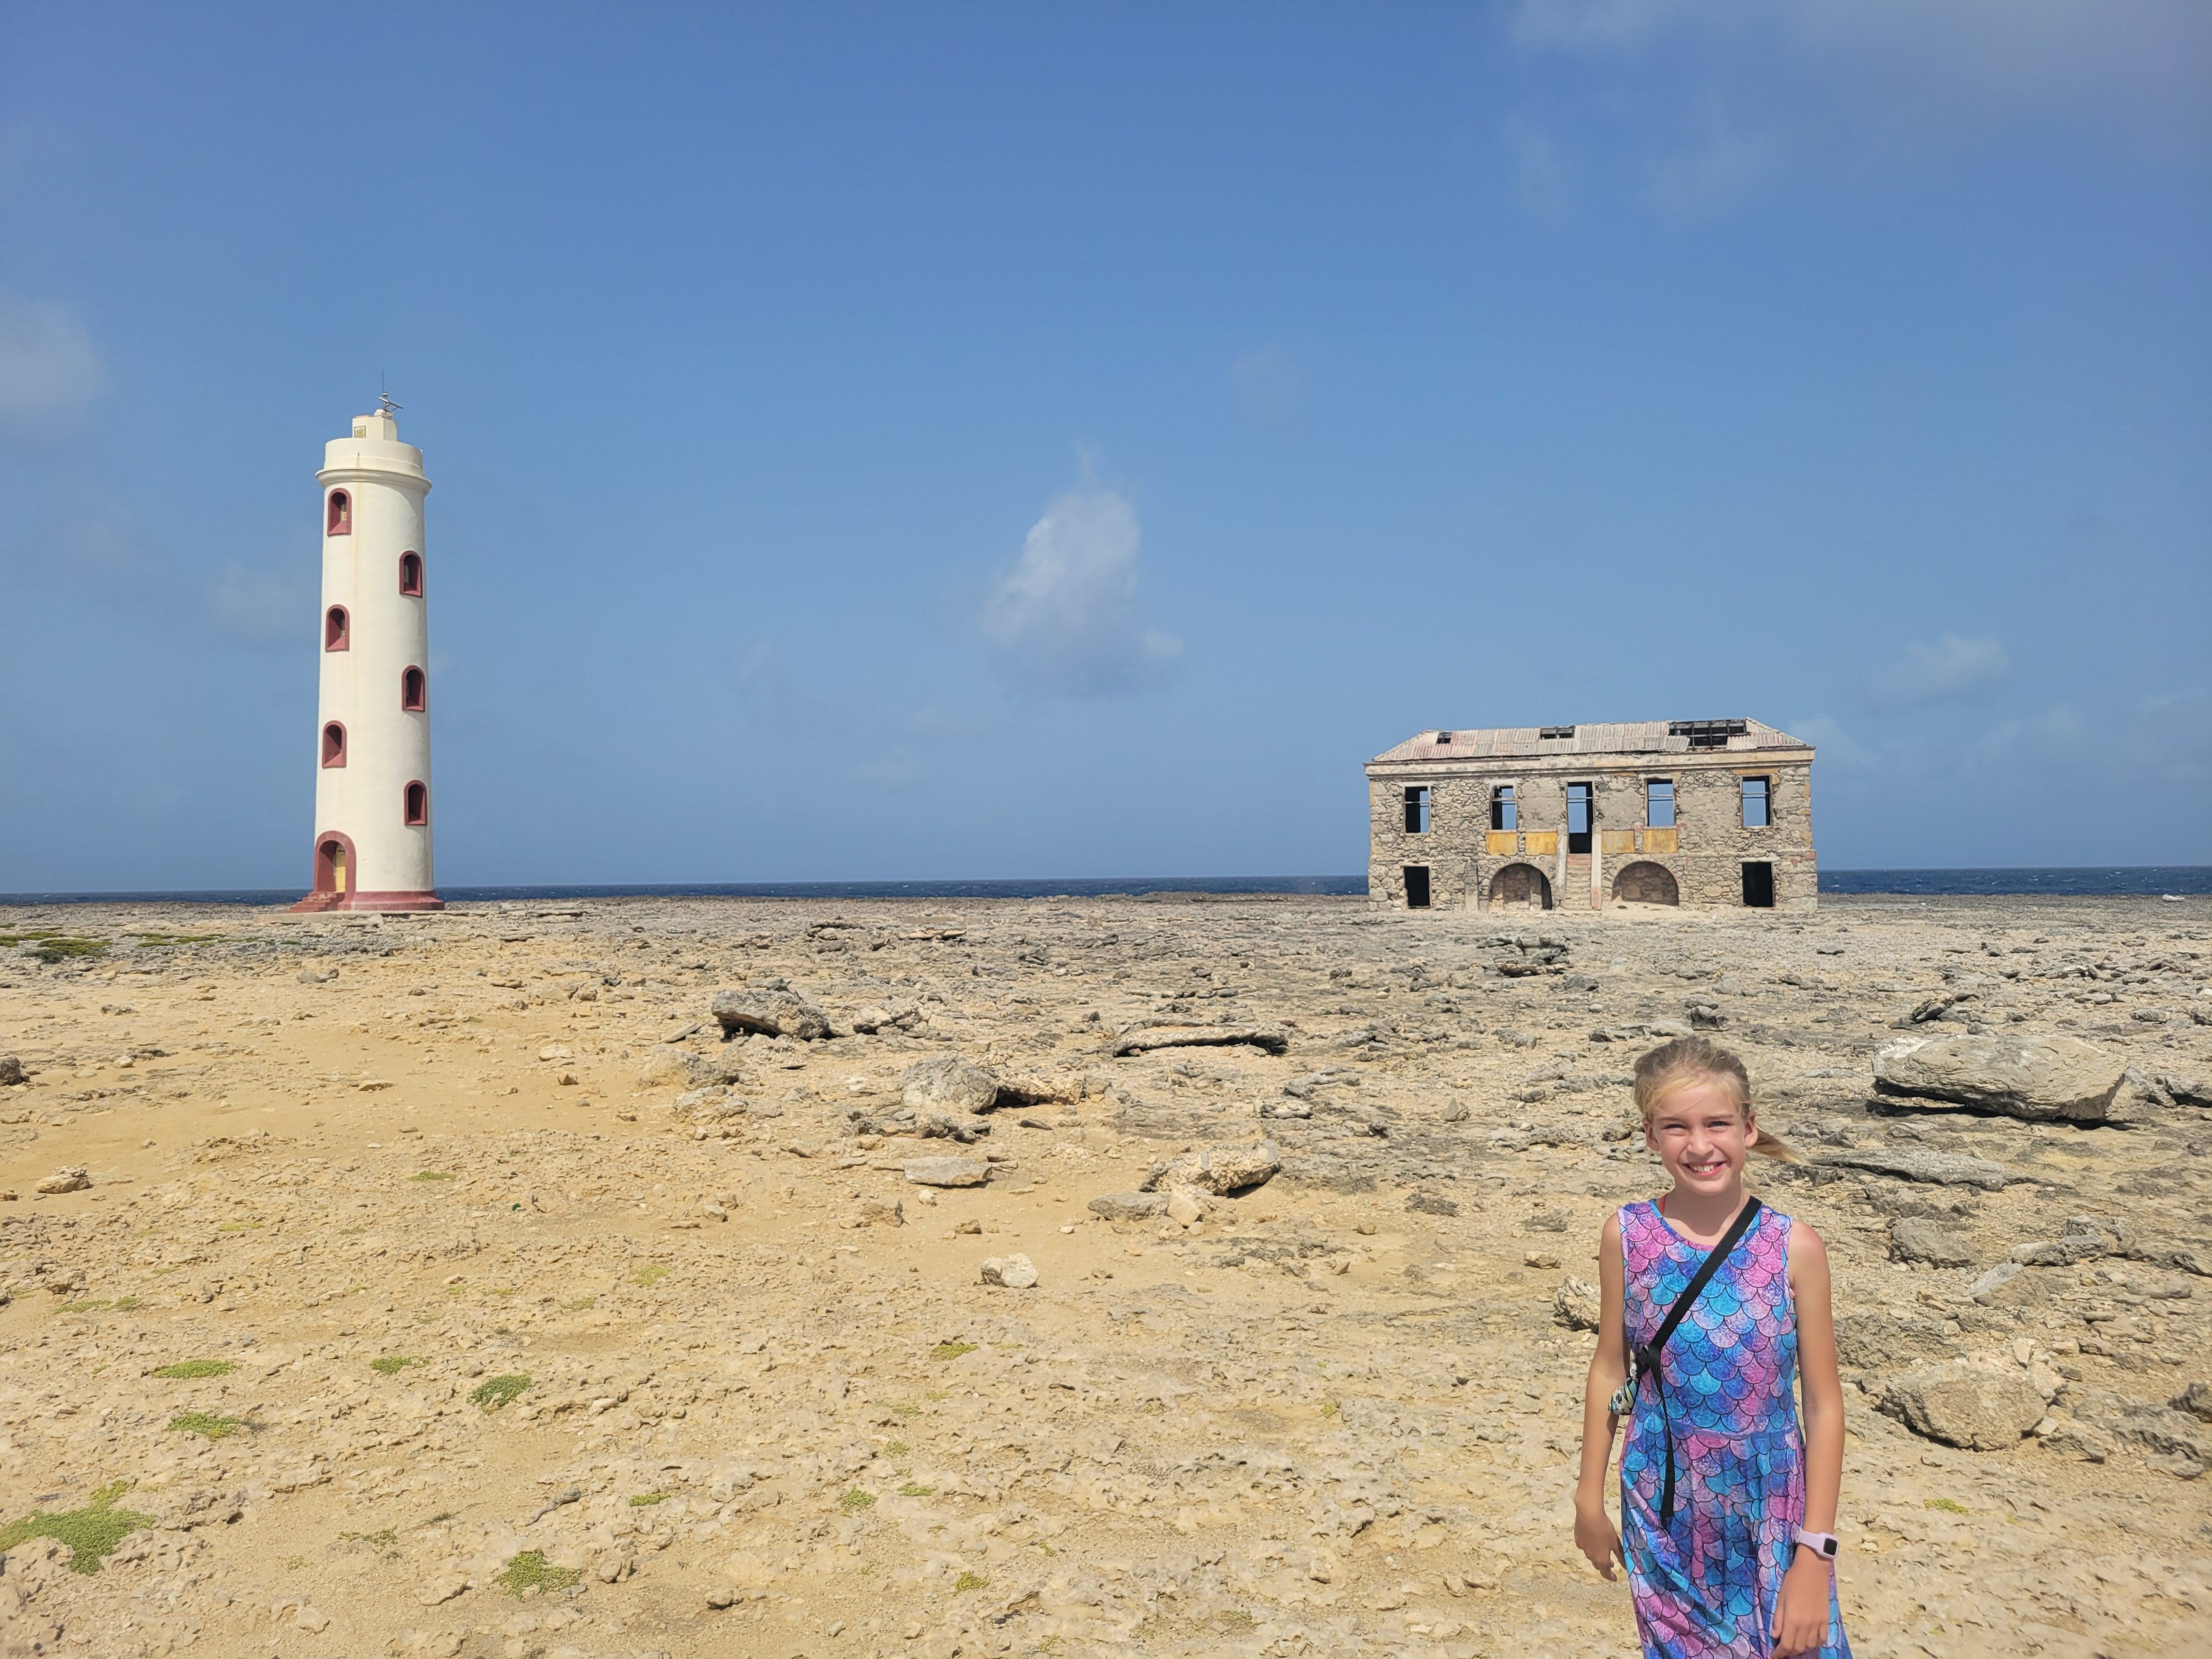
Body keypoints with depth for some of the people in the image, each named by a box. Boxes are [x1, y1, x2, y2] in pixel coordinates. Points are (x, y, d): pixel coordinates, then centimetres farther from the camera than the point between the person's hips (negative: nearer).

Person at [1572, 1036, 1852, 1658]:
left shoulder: (1795, 1248, -13)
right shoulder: (1627, 1235, -9)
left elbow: (1824, 1404, -8)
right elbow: (1609, 1369, 2)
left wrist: (1815, 1556, -9)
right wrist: (1590, 1499, 8)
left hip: (1771, 1506, -1)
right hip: (1664, 1508, 1)